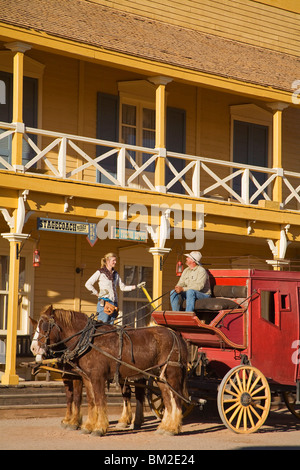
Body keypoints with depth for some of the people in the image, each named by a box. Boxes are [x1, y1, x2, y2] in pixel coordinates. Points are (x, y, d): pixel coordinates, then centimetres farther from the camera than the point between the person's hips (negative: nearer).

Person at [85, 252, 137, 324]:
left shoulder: (115, 274, 16)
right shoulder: (100, 272, 0)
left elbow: (122, 287, 18)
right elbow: (88, 284, 0)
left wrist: (133, 287, 5)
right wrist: (96, 293, -2)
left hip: (114, 302, 6)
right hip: (104, 302, -6)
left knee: (110, 324, 5)